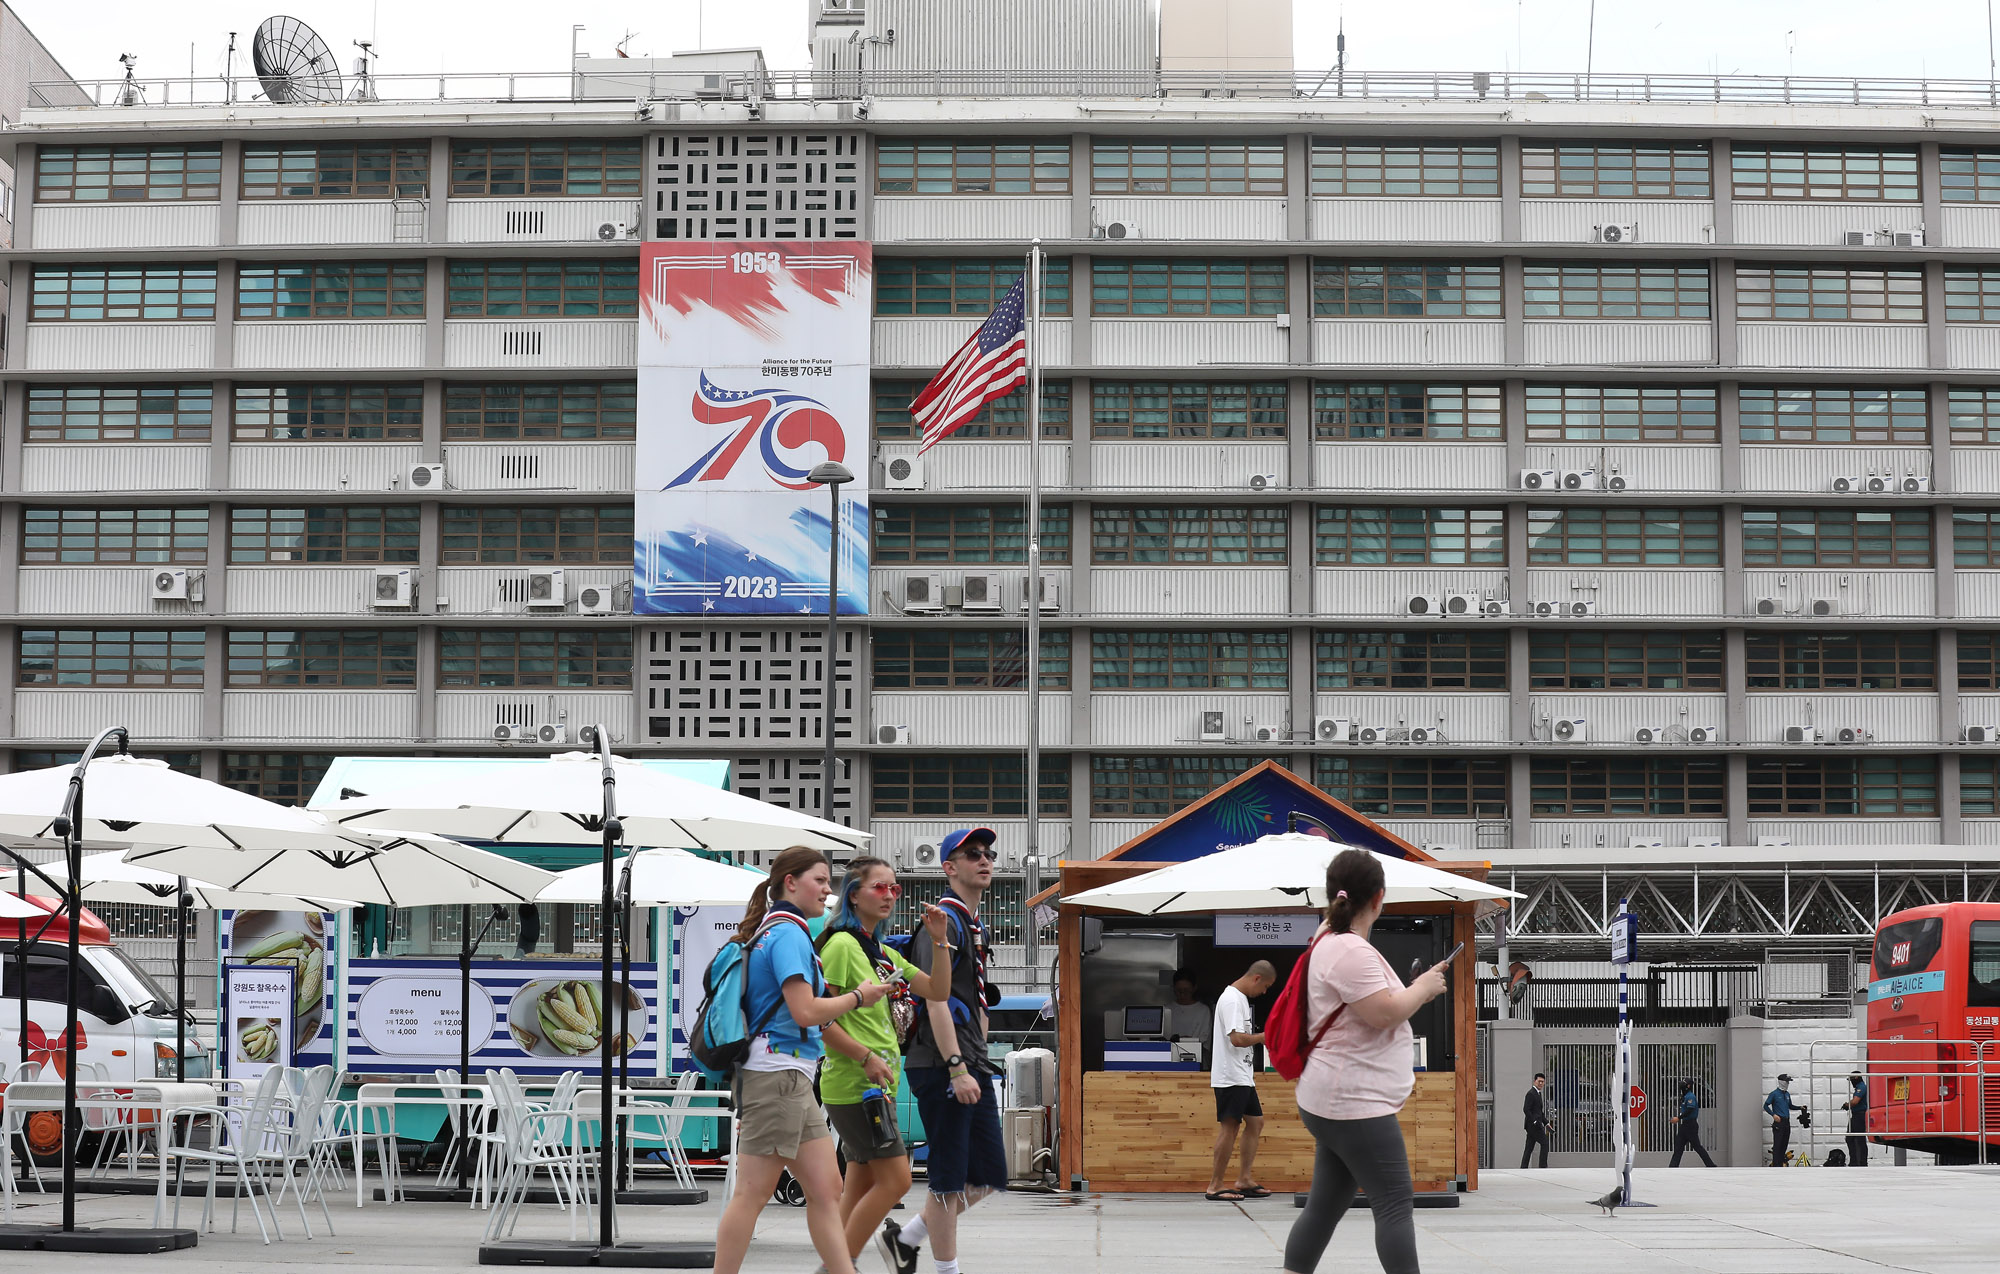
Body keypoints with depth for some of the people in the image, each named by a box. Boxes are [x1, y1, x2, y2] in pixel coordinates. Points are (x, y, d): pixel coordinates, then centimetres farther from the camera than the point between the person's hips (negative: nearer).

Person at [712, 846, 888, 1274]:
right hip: (778, 1074, -10)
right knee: (753, 1193, -5)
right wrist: (859, 997, -6)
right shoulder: (789, 934, -12)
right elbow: (805, 1011, -19)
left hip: (791, 1079, 10)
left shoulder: (771, 931, 18)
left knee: (826, 1190, 7)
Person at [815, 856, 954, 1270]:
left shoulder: (885, 953, 16)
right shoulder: (842, 945, -12)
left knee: (862, 1182, 11)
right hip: (853, 1083, -9)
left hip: (877, 1085, 9)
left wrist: (939, 941, 2)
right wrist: (866, 1057, -19)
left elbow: (938, 991, 15)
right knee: (895, 1179, -10)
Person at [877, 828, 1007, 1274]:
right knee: (950, 1179, -3)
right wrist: (957, 1069, -23)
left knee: (988, 1176, 12)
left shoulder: (974, 925, 20)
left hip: (973, 1068, 10)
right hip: (941, 1067, -10)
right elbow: (936, 1000, -19)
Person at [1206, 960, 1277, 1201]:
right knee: (1229, 1126, -9)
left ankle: (1245, 1180, 17)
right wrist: (1263, 1037, -10)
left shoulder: (1240, 998, 17)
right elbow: (1237, 1039, -24)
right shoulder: (1232, 1000, -16)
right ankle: (1215, 1186, -5)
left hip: (1242, 1077, 11)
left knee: (1255, 1122, 13)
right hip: (1230, 1077, -11)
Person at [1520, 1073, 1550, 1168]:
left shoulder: (1538, 1093, 20)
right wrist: (1534, 1121, -22)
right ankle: (1543, 1166, -5)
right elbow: (1526, 1109, -19)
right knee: (1545, 1143, -7)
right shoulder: (1531, 1094, -11)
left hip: (1535, 1124, 10)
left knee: (1529, 1148, 6)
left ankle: (1523, 1169, 4)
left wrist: (1546, 1123, 18)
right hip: (1533, 1124, -10)